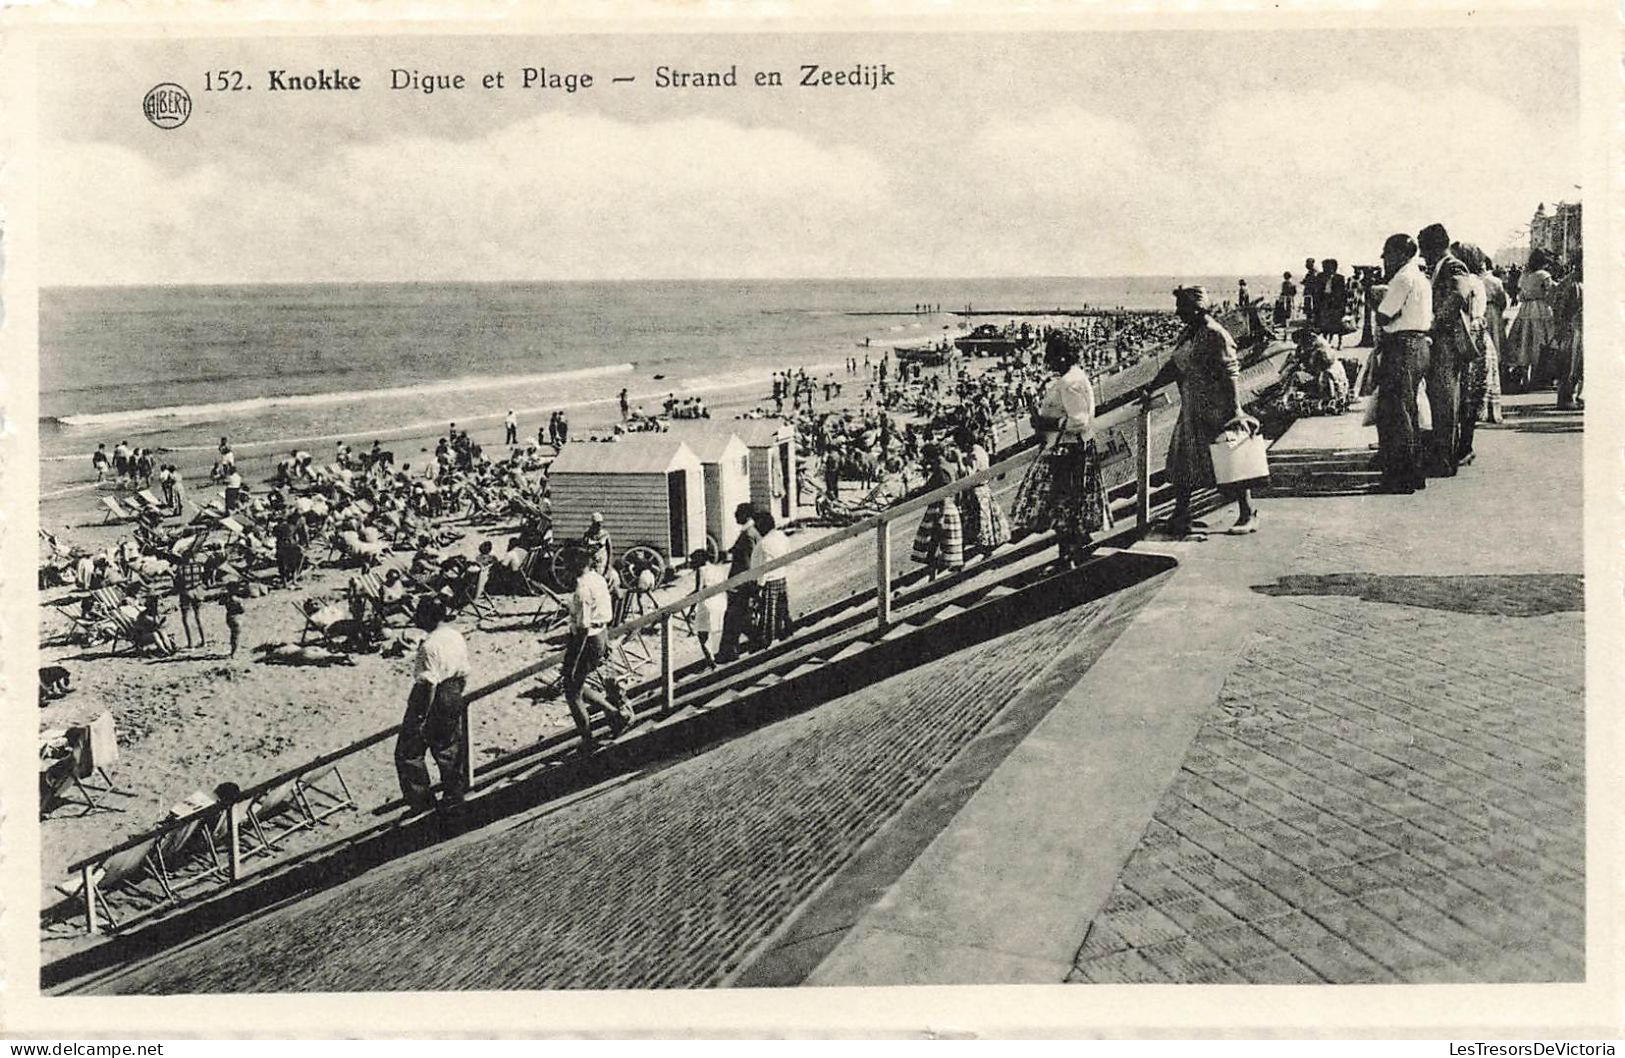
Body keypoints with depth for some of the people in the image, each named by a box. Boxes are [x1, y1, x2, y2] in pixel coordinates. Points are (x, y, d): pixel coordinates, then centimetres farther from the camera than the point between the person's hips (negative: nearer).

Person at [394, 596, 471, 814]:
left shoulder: (430, 645, -22)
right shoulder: (457, 638, 3)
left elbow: (429, 684, -24)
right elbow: (463, 675, 10)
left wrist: (422, 716, -20)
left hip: (432, 701, -8)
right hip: (452, 700, 8)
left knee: (409, 753, 5)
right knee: (447, 749, 21)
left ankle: (421, 800, 8)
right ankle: (454, 794, 29)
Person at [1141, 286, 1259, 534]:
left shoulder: (1215, 335, -15)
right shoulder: (1187, 334, 11)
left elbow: (1231, 374, -21)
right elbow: (1173, 367, 21)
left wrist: (1236, 409, -28)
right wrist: (1150, 389, 18)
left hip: (1216, 411, -9)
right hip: (1192, 410, 9)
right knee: (1183, 460, 10)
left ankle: (1248, 516, 7)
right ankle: (1180, 515, 19)